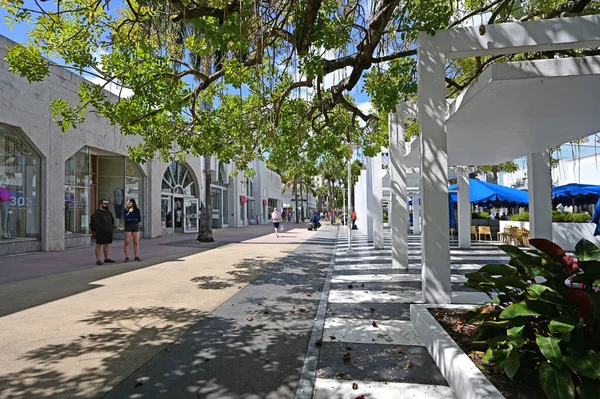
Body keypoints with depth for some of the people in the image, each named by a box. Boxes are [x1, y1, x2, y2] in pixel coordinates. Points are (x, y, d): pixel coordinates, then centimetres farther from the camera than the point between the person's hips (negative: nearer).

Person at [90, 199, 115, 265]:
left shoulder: (108, 212, 15)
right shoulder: (97, 213, -9)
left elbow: (112, 220, 27)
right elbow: (97, 224, -18)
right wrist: (105, 229, -21)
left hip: (108, 233, 8)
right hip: (100, 233, -7)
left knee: (106, 245, 14)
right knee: (99, 246, -3)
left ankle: (106, 258, 22)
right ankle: (98, 260, 0)